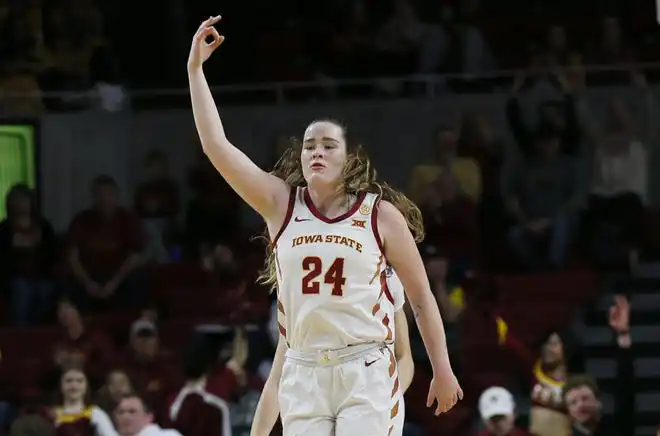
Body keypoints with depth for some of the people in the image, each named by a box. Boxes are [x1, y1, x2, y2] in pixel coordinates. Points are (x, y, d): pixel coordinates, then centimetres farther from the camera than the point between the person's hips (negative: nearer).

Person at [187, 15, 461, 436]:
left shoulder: (381, 214, 1)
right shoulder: (281, 205, 6)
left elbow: (422, 297, 7)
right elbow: (216, 145, 0)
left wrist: (443, 370, 6)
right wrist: (196, 68, -3)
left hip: (365, 373, -3)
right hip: (303, 371, 3)